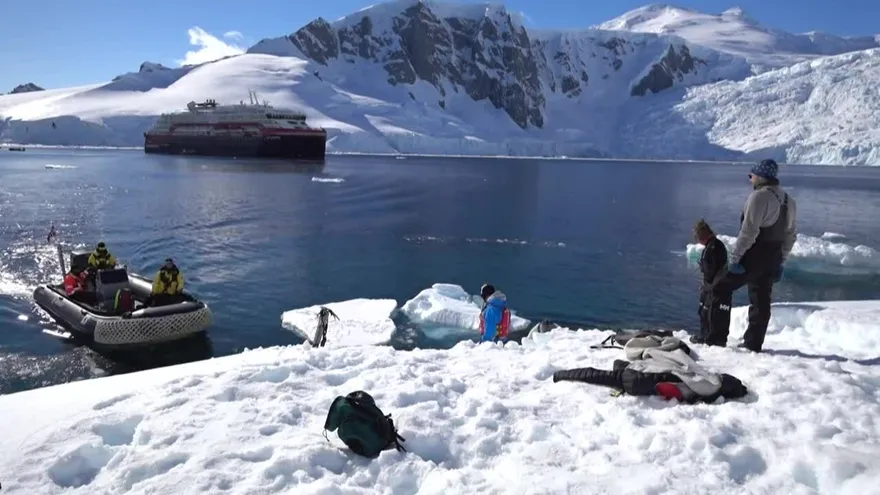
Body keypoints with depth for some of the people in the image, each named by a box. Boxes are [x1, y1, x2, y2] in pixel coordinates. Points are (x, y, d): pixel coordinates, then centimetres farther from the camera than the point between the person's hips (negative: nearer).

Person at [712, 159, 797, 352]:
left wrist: (735, 257, -17)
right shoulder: (788, 200, 14)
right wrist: (781, 262, 21)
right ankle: (753, 343, 16)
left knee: (718, 291, 1)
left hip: (753, 256, -8)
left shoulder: (760, 196, -13)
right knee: (761, 301, 12)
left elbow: (748, 231, -20)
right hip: (773, 258, 8)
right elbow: (791, 235, 17)